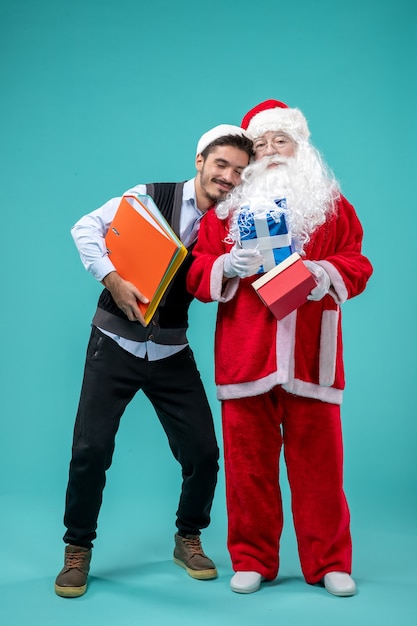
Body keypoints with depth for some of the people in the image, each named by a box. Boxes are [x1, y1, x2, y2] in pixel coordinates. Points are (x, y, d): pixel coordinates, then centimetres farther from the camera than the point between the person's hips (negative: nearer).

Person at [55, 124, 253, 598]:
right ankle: (78, 550, 16)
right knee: (91, 448, -5)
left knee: (202, 452, 2)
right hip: (116, 342, -3)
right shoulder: (151, 198, -7)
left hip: (172, 352, 3)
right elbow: (86, 227, -8)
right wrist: (112, 279, -20)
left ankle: (188, 539, 27)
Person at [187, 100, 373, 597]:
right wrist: (227, 266, -12)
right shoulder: (227, 205, 13)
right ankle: (252, 561, 21)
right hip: (244, 354, 1)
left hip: (311, 355, 0)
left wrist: (326, 273, -14)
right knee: (249, 460, 6)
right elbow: (197, 273, 8)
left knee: (318, 460, 4)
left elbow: (357, 264, 6)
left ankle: (328, 562, 19)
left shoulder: (330, 202, 13)